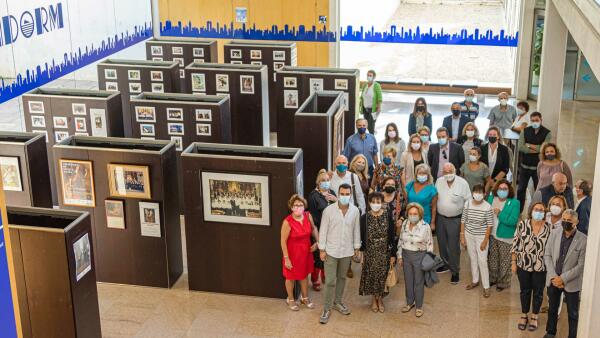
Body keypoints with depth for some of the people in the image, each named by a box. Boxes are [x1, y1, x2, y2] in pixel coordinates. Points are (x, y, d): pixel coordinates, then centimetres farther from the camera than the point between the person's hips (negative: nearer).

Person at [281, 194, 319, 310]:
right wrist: (286, 258, -16)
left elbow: (313, 228, 10)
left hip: (306, 251, 5)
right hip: (293, 253, -5)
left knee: (304, 275, 21)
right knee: (291, 277, 14)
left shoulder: (308, 216, -11)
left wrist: (317, 241, 0)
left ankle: (305, 298, 42)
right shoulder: (287, 222, -25)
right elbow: (283, 241, -18)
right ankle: (290, 299, 36)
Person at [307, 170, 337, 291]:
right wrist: (315, 230, -15)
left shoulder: (331, 192, 6)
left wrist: (336, 200, -10)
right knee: (318, 255, -1)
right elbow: (312, 214, -13)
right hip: (319, 229, -6)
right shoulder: (313, 195, -12)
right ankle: (315, 280, 13)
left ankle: (324, 276, 34)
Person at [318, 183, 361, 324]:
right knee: (330, 281, -2)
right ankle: (327, 308, 9)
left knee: (342, 278, 18)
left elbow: (356, 230, 5)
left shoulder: (355, 211, -5)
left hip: (347, 251, 3)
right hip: (331, 250, -3)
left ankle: (337, 302, 35)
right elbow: (323, 231, -9)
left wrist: (356, 248, 8)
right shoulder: (328, 210, -14)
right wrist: (322, 249, -9)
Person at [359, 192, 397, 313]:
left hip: (384, 252, 0)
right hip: (370, 252, 0)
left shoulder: (388, 216, -8)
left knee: (382, 275, 7)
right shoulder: (365, 218, -8)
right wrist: (362, 253, 0)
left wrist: (393, 254, -4)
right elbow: (361, 237, -1)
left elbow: (392, 236, -5)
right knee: (371, 275, 8)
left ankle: (380, 299, 27)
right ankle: (374, 299, 29)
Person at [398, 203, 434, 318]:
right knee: (408, 280, 17)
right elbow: (400, 240, 7)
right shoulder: (405, 224, -3)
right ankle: (410, 302, 36)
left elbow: (429, 245, -9)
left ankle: (419, 306, 25)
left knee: (418, 282, 9)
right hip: (406, 255, 4)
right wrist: (400, 256, 7)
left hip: (419, 256, -4)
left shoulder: (425, 227, -16)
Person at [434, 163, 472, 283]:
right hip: (440, 218, 4)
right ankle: (446, 264, 39)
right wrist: (433, 220, 8)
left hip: (455, 219, -4)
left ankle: (455, 271, 16)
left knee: (453, 246, 1)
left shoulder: (462, 183, -15)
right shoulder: (439, 181, -4)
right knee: (442, 244, 18)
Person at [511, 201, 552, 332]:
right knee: (525, 291, 16)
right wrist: (514, 262, -2)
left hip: (541, 267, 0)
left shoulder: (549, 228, -9)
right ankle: (524, 315, 34)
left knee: (538, 292, 14)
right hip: (523, 265, 0)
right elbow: (515, 243, -3)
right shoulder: (522, 224, -9)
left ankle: (534, 317, 33)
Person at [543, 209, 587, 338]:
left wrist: (563, 278, -16)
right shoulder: (554, 233, -4)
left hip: (572, 283, -4)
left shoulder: (583, 240, -16)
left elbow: (581, 265, -14)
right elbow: (547, 255, 0)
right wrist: (553, 276, -10)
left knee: (573, 313, 10)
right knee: (552, 309, 21)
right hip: (553, 280, 4)